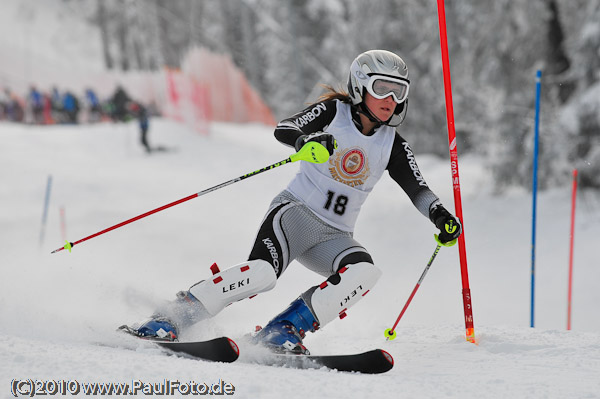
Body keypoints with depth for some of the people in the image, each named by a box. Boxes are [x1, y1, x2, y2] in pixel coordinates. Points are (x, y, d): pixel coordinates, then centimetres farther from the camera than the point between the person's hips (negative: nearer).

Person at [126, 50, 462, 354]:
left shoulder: (394, 145, 7)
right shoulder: (333, 112, -3)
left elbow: (418, 189, 1)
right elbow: (283, 130, -17)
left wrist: (440, 214, -21)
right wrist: (306, 139, -41)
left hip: (334, 237, 4)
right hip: (296, 213, -4)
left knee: (365, 272, -29)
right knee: (263, 272, -32)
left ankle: (284, 329, -25)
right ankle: (169, 318, -23)